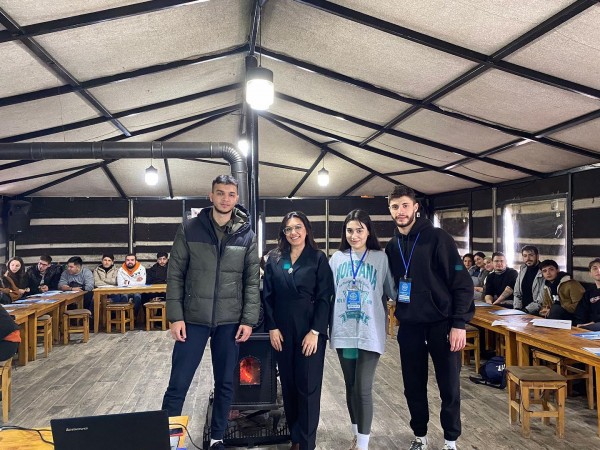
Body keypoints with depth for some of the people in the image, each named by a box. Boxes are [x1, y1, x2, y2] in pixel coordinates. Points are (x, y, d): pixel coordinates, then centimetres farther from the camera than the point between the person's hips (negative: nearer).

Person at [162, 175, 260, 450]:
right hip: (193, 318, -1)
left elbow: (251, 281, 2)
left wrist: (248, 320, -3)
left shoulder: (247, 235, 1)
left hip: (230, 321, 2)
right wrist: (175, 316, -7)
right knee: (178, 384, 2)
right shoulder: (189, 229, -2)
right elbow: (175, 275, -2)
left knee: (225, 384, 12)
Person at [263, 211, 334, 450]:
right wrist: (272, 327, -3)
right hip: (282, 330, 3)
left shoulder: (318, 258, -3)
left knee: (308, 386, 1)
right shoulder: (274, 258, 5)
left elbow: (324, 298, -7)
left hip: (310, 330, -3)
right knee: (288, 385, 11)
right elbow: (268, 296, 5)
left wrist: (315, 331, -13)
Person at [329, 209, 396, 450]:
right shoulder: (337, 258, 6)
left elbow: (393, 291, 2)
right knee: (350, 387, 15)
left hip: (370, 333, -3)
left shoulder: (381, 258, -2)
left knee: (363, 389, -4)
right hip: (343, 332, 3)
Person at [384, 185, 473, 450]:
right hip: (409, 326, 4)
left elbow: (462, 282, -11)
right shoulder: (392, 247, 6)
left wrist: (459, 324, -15)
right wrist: (401, 314, 6)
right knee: (413, 386, 12)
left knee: (449, 387, 6)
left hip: (441, 323, -4)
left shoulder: (437, 238, -10)